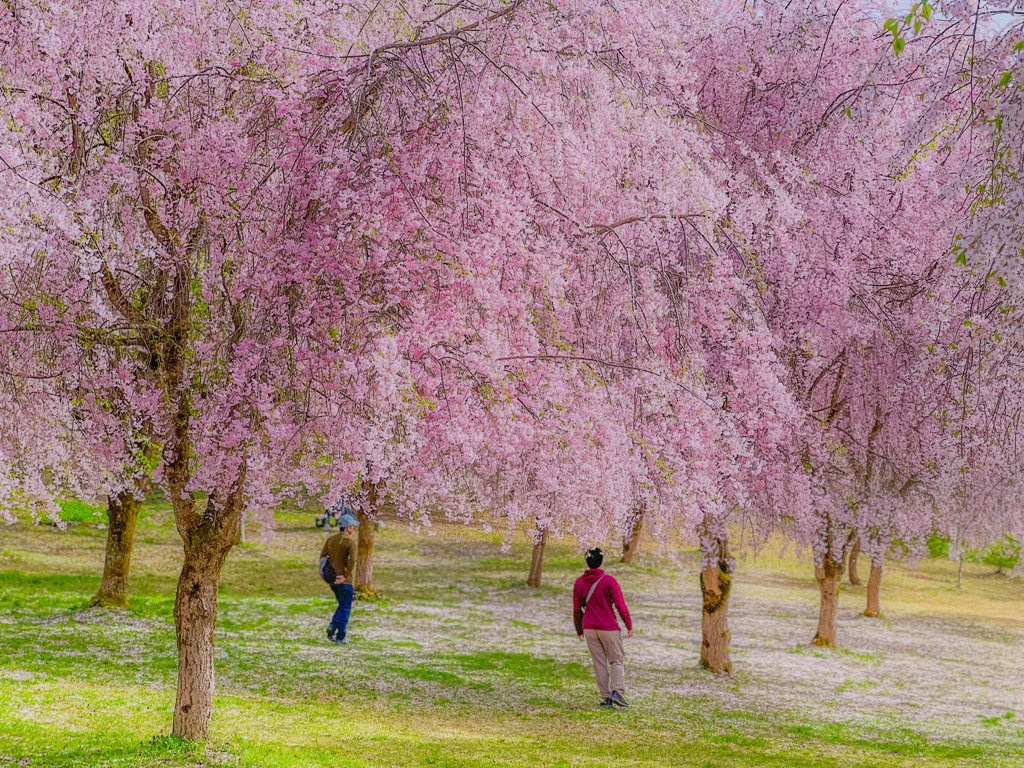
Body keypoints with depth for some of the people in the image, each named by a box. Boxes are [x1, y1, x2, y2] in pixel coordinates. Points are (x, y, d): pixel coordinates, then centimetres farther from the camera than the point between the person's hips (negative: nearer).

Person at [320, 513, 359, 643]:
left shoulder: (330, 540, 8)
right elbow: (352, 560, -25)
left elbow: (322, 556, 5)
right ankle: (340, 637, 4)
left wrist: (327, 573, 7)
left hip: (332, 579, 6)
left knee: (343, 606, 22)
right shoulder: (351, 542, -12)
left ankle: (332, 626, 4)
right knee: (345, 609, 5)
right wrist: (346, 576, -19)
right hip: (345, 581, -6)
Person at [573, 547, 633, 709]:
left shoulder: (579, 583, 1)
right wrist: (629, 625, -2)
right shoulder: (609, 581, -10)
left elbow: (577, 609, 6)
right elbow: (620, 605, -11)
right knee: (616, 661, 7)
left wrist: (579, 630, 17)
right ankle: (617, 692, -13)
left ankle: (606, 698, 5)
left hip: (589, 629, 3)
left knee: (599, 663, 9)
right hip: (609, 628, -3)